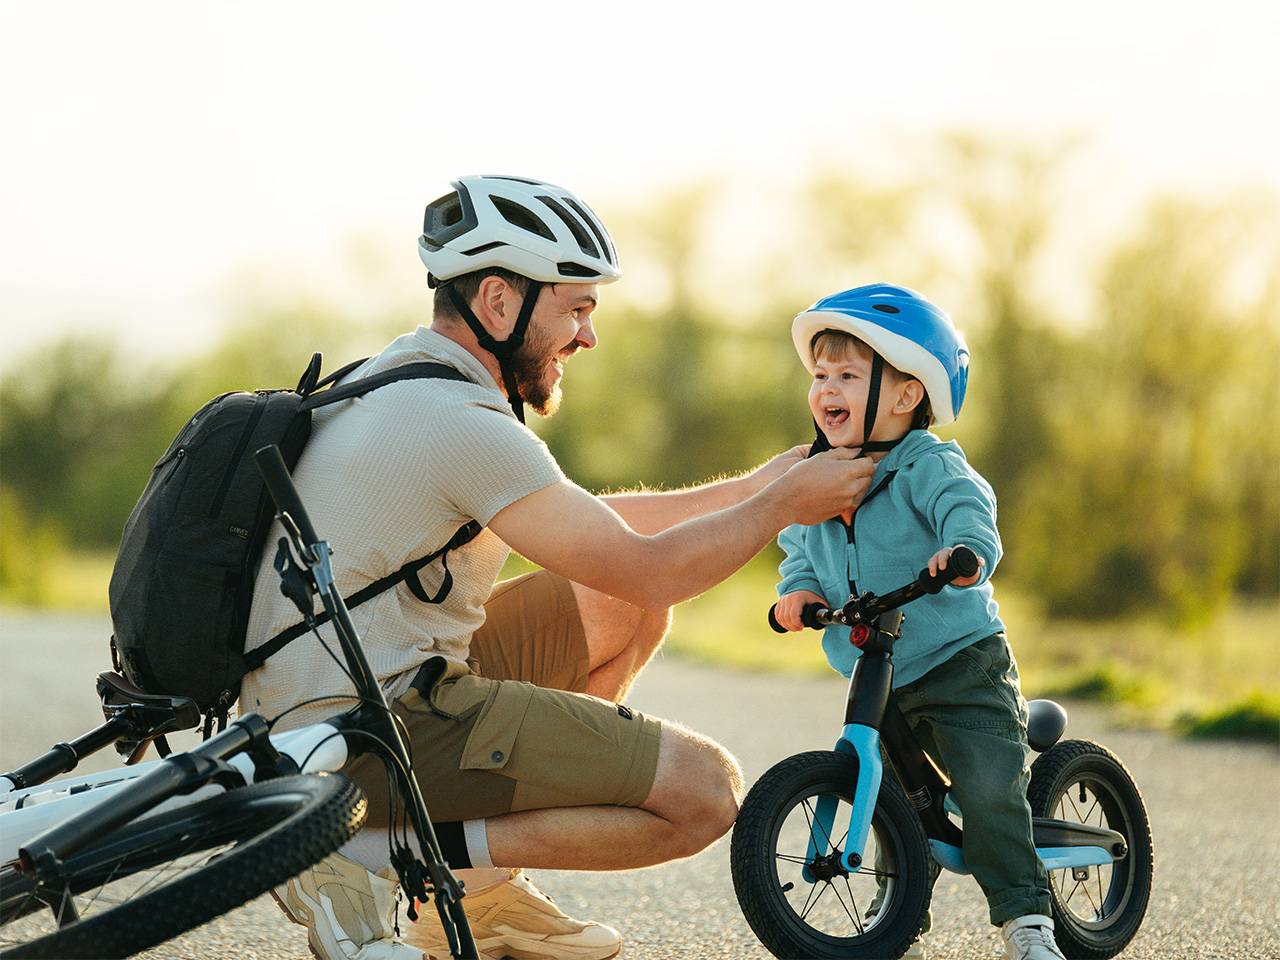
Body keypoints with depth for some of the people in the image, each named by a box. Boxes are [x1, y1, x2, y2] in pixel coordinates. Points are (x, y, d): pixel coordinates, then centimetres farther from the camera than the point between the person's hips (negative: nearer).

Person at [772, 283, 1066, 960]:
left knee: (989, 792, -15)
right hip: (878, 682, 6)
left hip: (961, 666, -6)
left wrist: (966, 550, -53)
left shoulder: (929, 468, -14)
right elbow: (798, 546, 15)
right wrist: (798, 588, -7)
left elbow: (967, 507, -31)